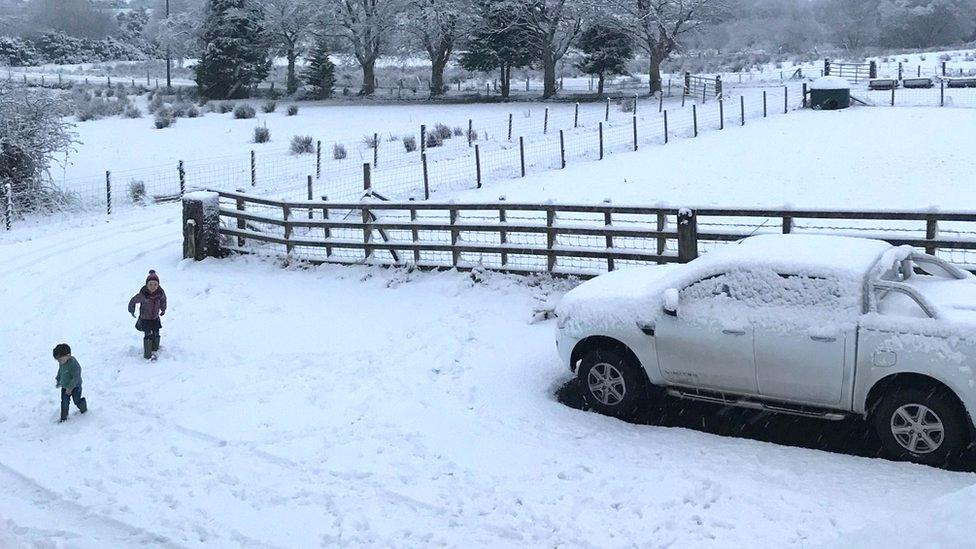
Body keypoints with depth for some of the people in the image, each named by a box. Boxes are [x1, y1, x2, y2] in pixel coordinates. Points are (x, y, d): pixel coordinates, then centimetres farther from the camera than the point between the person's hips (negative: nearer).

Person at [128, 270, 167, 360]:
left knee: (156, 334, 13)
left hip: (155, 318, 4)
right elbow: (133, 301, -11)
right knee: (148, 335, -9)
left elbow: (163, 300, 7)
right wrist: (131, 311, 4)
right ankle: (147, 355, 1)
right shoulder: (142, 295, -29)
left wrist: (163, 309, 20)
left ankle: (155, 350, 35)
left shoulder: (160, 292, -17)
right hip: (145, 319, -4)